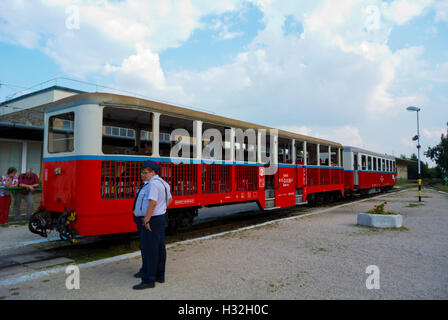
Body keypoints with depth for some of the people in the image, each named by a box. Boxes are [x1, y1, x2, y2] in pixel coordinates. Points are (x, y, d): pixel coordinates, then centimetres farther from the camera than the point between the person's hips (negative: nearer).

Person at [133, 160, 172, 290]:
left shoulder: (153, 183, -19)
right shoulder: (161, 182, 14)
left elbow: (153, 202, -28)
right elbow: (169, 199, 23)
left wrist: (146, 220, -26)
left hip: (151, 221, -11)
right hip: (161, 219, 11)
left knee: (149, 250, -3)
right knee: (159, 248, 16)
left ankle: (149, 280, 4)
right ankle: (159, 275, 28)